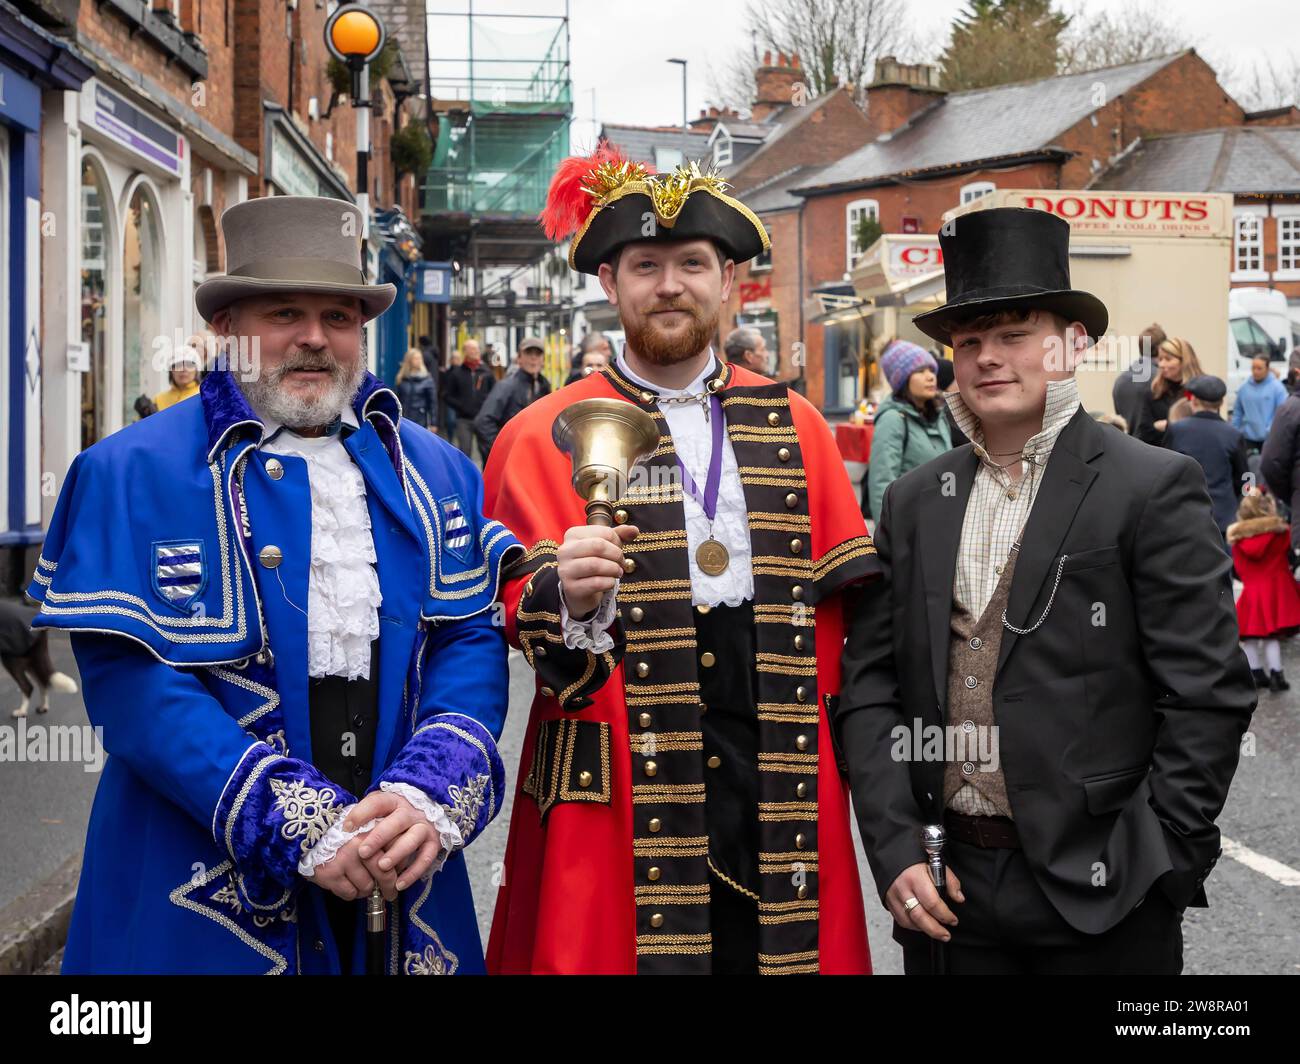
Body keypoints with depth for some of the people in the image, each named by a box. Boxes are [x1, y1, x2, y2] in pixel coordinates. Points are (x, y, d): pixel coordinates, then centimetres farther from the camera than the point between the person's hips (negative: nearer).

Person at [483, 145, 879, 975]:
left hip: (778, 774, 3)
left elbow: (838, 602, 10)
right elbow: (519, 617, -5)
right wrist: (568, 597, -26)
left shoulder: (795, 427, 11)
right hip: (618, 784, -2)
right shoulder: (544, 437, 2)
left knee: (775, 940, 5)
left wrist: (835, 730, 1)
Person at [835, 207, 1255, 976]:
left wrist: (1158, 866, -10)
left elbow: (1208, 693, -8)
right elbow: (869, 685, 7)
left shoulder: (1154, 488, -5)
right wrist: (895, 847, -3)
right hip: (942, 886, 4)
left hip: (1097, 892, -4)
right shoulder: (914, 502, 8)